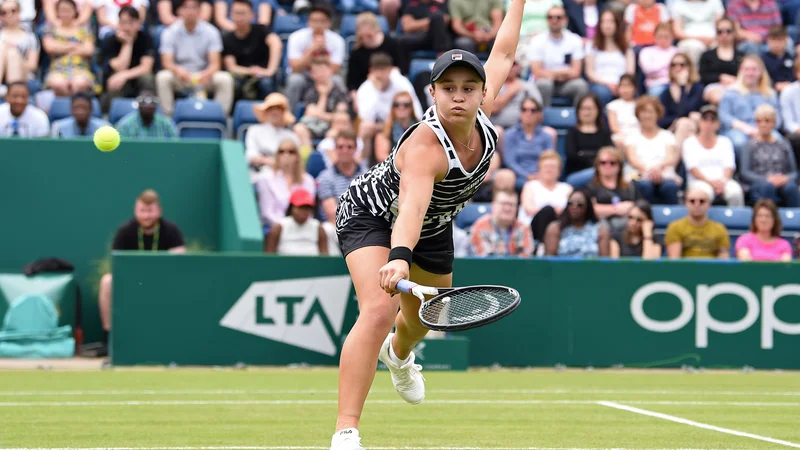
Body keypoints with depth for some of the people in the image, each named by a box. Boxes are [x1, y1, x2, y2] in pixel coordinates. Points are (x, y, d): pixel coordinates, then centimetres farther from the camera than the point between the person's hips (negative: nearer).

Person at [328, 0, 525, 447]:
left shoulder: (481, 116, -22)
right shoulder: (426, 147, -42)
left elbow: (502, 54, -3)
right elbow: (411, 207, -59)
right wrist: (399, 257, -76)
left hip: (435, 226, 8)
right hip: (371, 214, -8)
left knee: (423, 317, 26)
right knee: (379, 310, -30)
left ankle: (398, 354, 67)